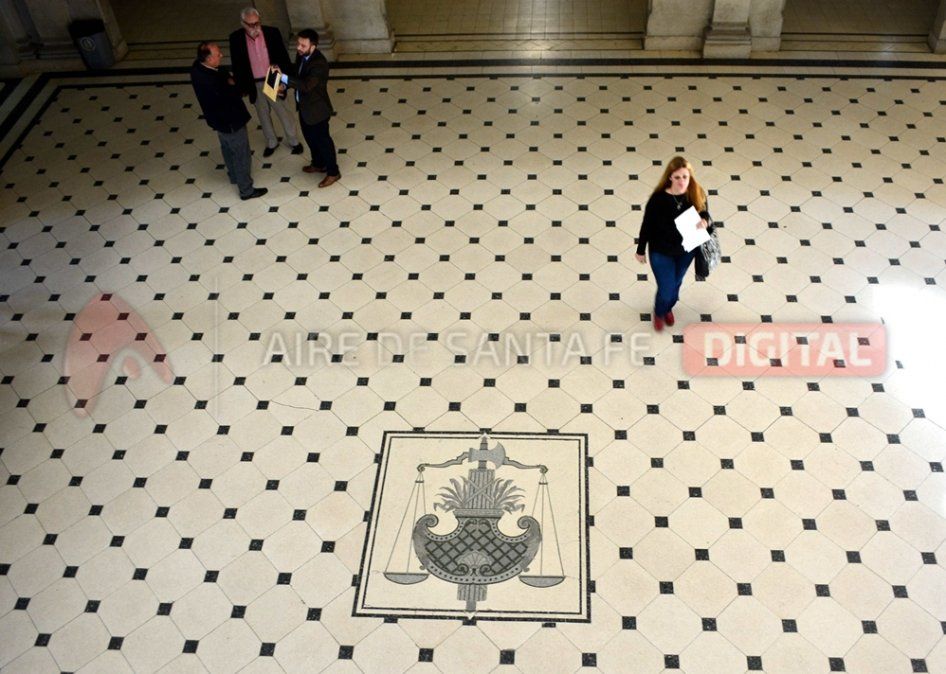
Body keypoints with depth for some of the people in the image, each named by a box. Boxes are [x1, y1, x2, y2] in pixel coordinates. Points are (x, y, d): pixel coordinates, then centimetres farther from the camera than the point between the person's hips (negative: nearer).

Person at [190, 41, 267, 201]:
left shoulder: (199, 67, -10)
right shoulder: (208, 81, -38)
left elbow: (226, 76, 4)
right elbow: (232, 94, -29)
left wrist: (229, 83, -14)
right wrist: (231, 84, -11)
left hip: (221, 117, 10)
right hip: (229, 120, -10)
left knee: (228, 148, 29)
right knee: (241, 154, 8)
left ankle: (234, 176, 52)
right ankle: (246, 190, 23)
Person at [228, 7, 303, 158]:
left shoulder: (272, 32, -15)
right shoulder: (236, 38, -12)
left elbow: (284, 57, -7)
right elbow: (237, 65, -3)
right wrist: (241, 87, -1)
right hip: (254, 85, 1)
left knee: (284, 114, 13)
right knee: (263, 115, 19)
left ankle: (293, 141, 34)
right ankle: (271, 142, 39)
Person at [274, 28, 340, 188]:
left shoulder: (319, 63, -31)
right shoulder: (301, 55, -4)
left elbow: (306, 85, -40)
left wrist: (283, 77, -43)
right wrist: (284, 83, -2)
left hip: (317, 109, -9)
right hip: (304, 106, 9)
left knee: (323, 140, 7)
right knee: (310, 137, 24)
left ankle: (333, 172, 25)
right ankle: (318, 164, 46)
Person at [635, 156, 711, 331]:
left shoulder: (697, 195, -19)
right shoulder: (659, 198, -28)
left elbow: (705, 214, -1)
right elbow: (647, 225, -14)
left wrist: (705, 221, -26)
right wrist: (640, 250, -4)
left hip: (686, 251, 3)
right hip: (661, 252, -3)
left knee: (676, 283, 26)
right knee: (665, 289, 8)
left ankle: (668, 308, 60)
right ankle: (659, 313, 45)